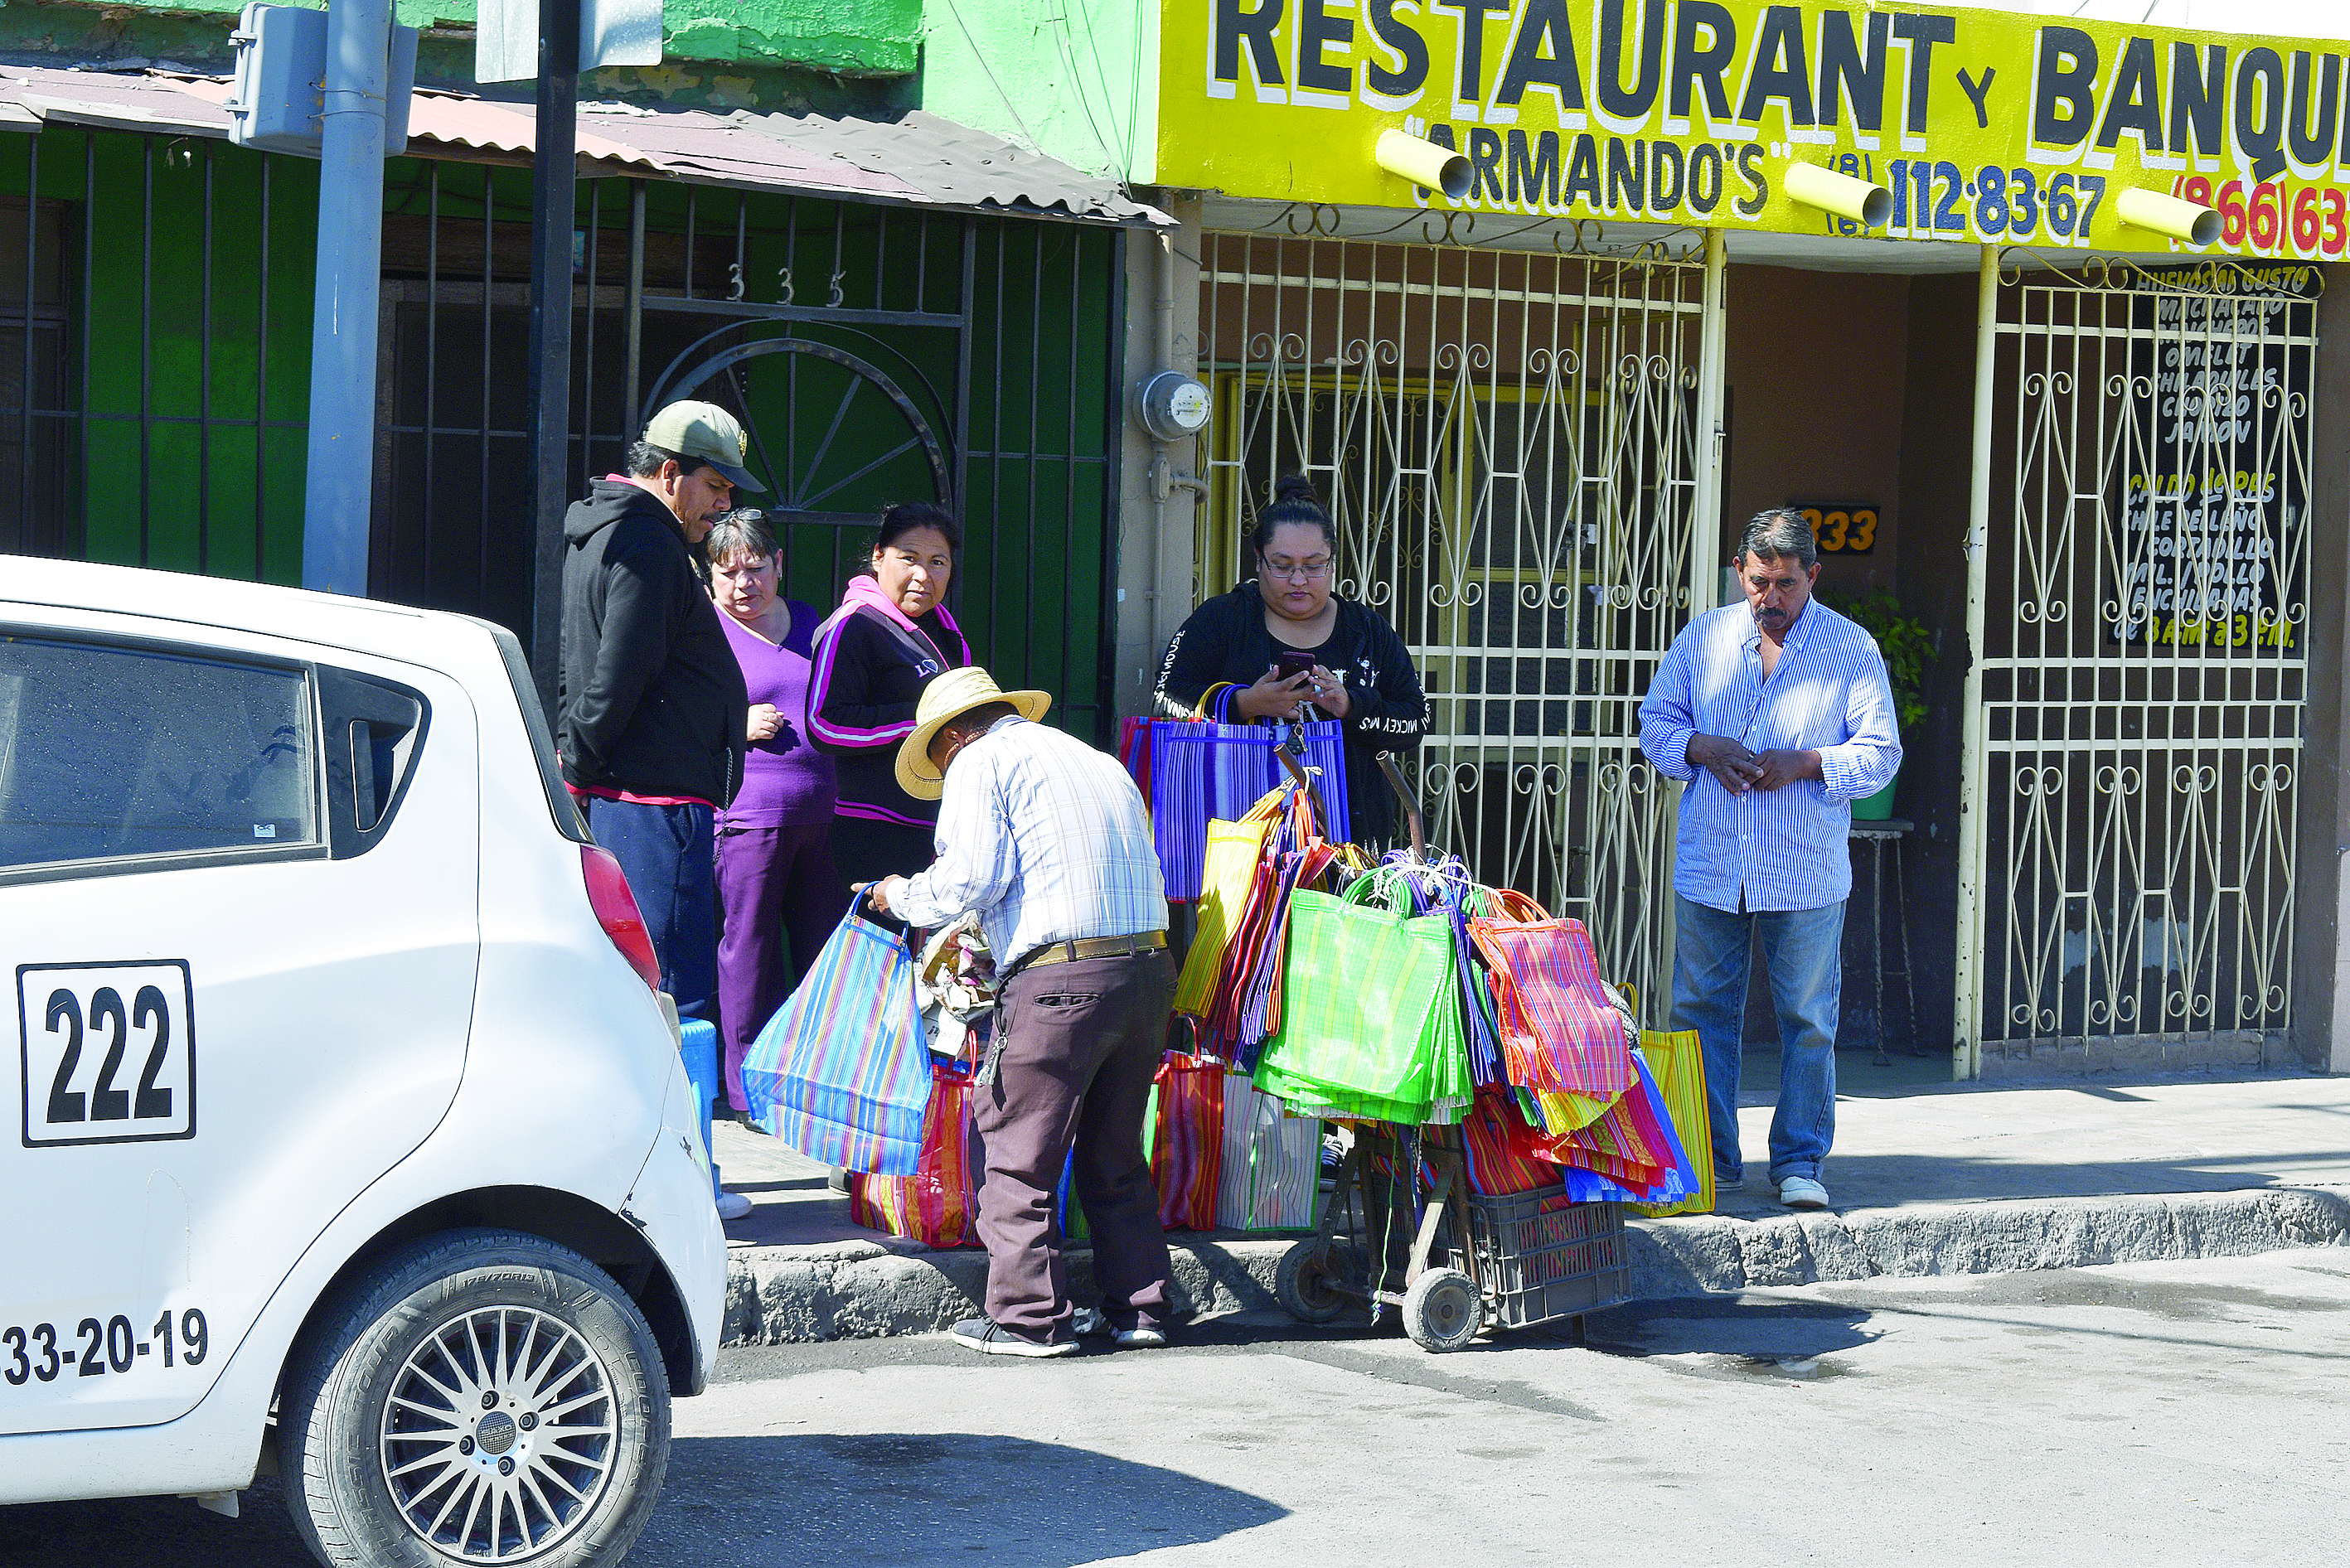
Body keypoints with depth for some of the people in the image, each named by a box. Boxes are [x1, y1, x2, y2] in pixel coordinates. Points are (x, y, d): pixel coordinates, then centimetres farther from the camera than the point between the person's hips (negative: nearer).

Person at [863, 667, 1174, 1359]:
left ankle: (1029, 1317, 4)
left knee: (1019, 1152, 2)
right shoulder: (1100, 762, 26)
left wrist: (901, 897, 13)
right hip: (1150, 969, 7)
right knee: (1115, 1152, 18)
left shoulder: (981, 762, 4)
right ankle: (1139, 1307, 19)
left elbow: (970, 880, -8)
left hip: (1061, 978, -7)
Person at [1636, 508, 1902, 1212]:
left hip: (1807, 871, -2)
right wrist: (1703, 748, -9)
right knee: (1702, 1012, 5)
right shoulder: (1702, 638, 8)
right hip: (1710, 865, 2)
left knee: (1807, 1020, 1)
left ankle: (1799, 1161, 10)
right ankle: (1710, 1158, 14)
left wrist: (1804, 764, -15)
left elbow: (1879, 752, 0)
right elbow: (1656, 722, 12)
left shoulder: (1852, 649, 1)